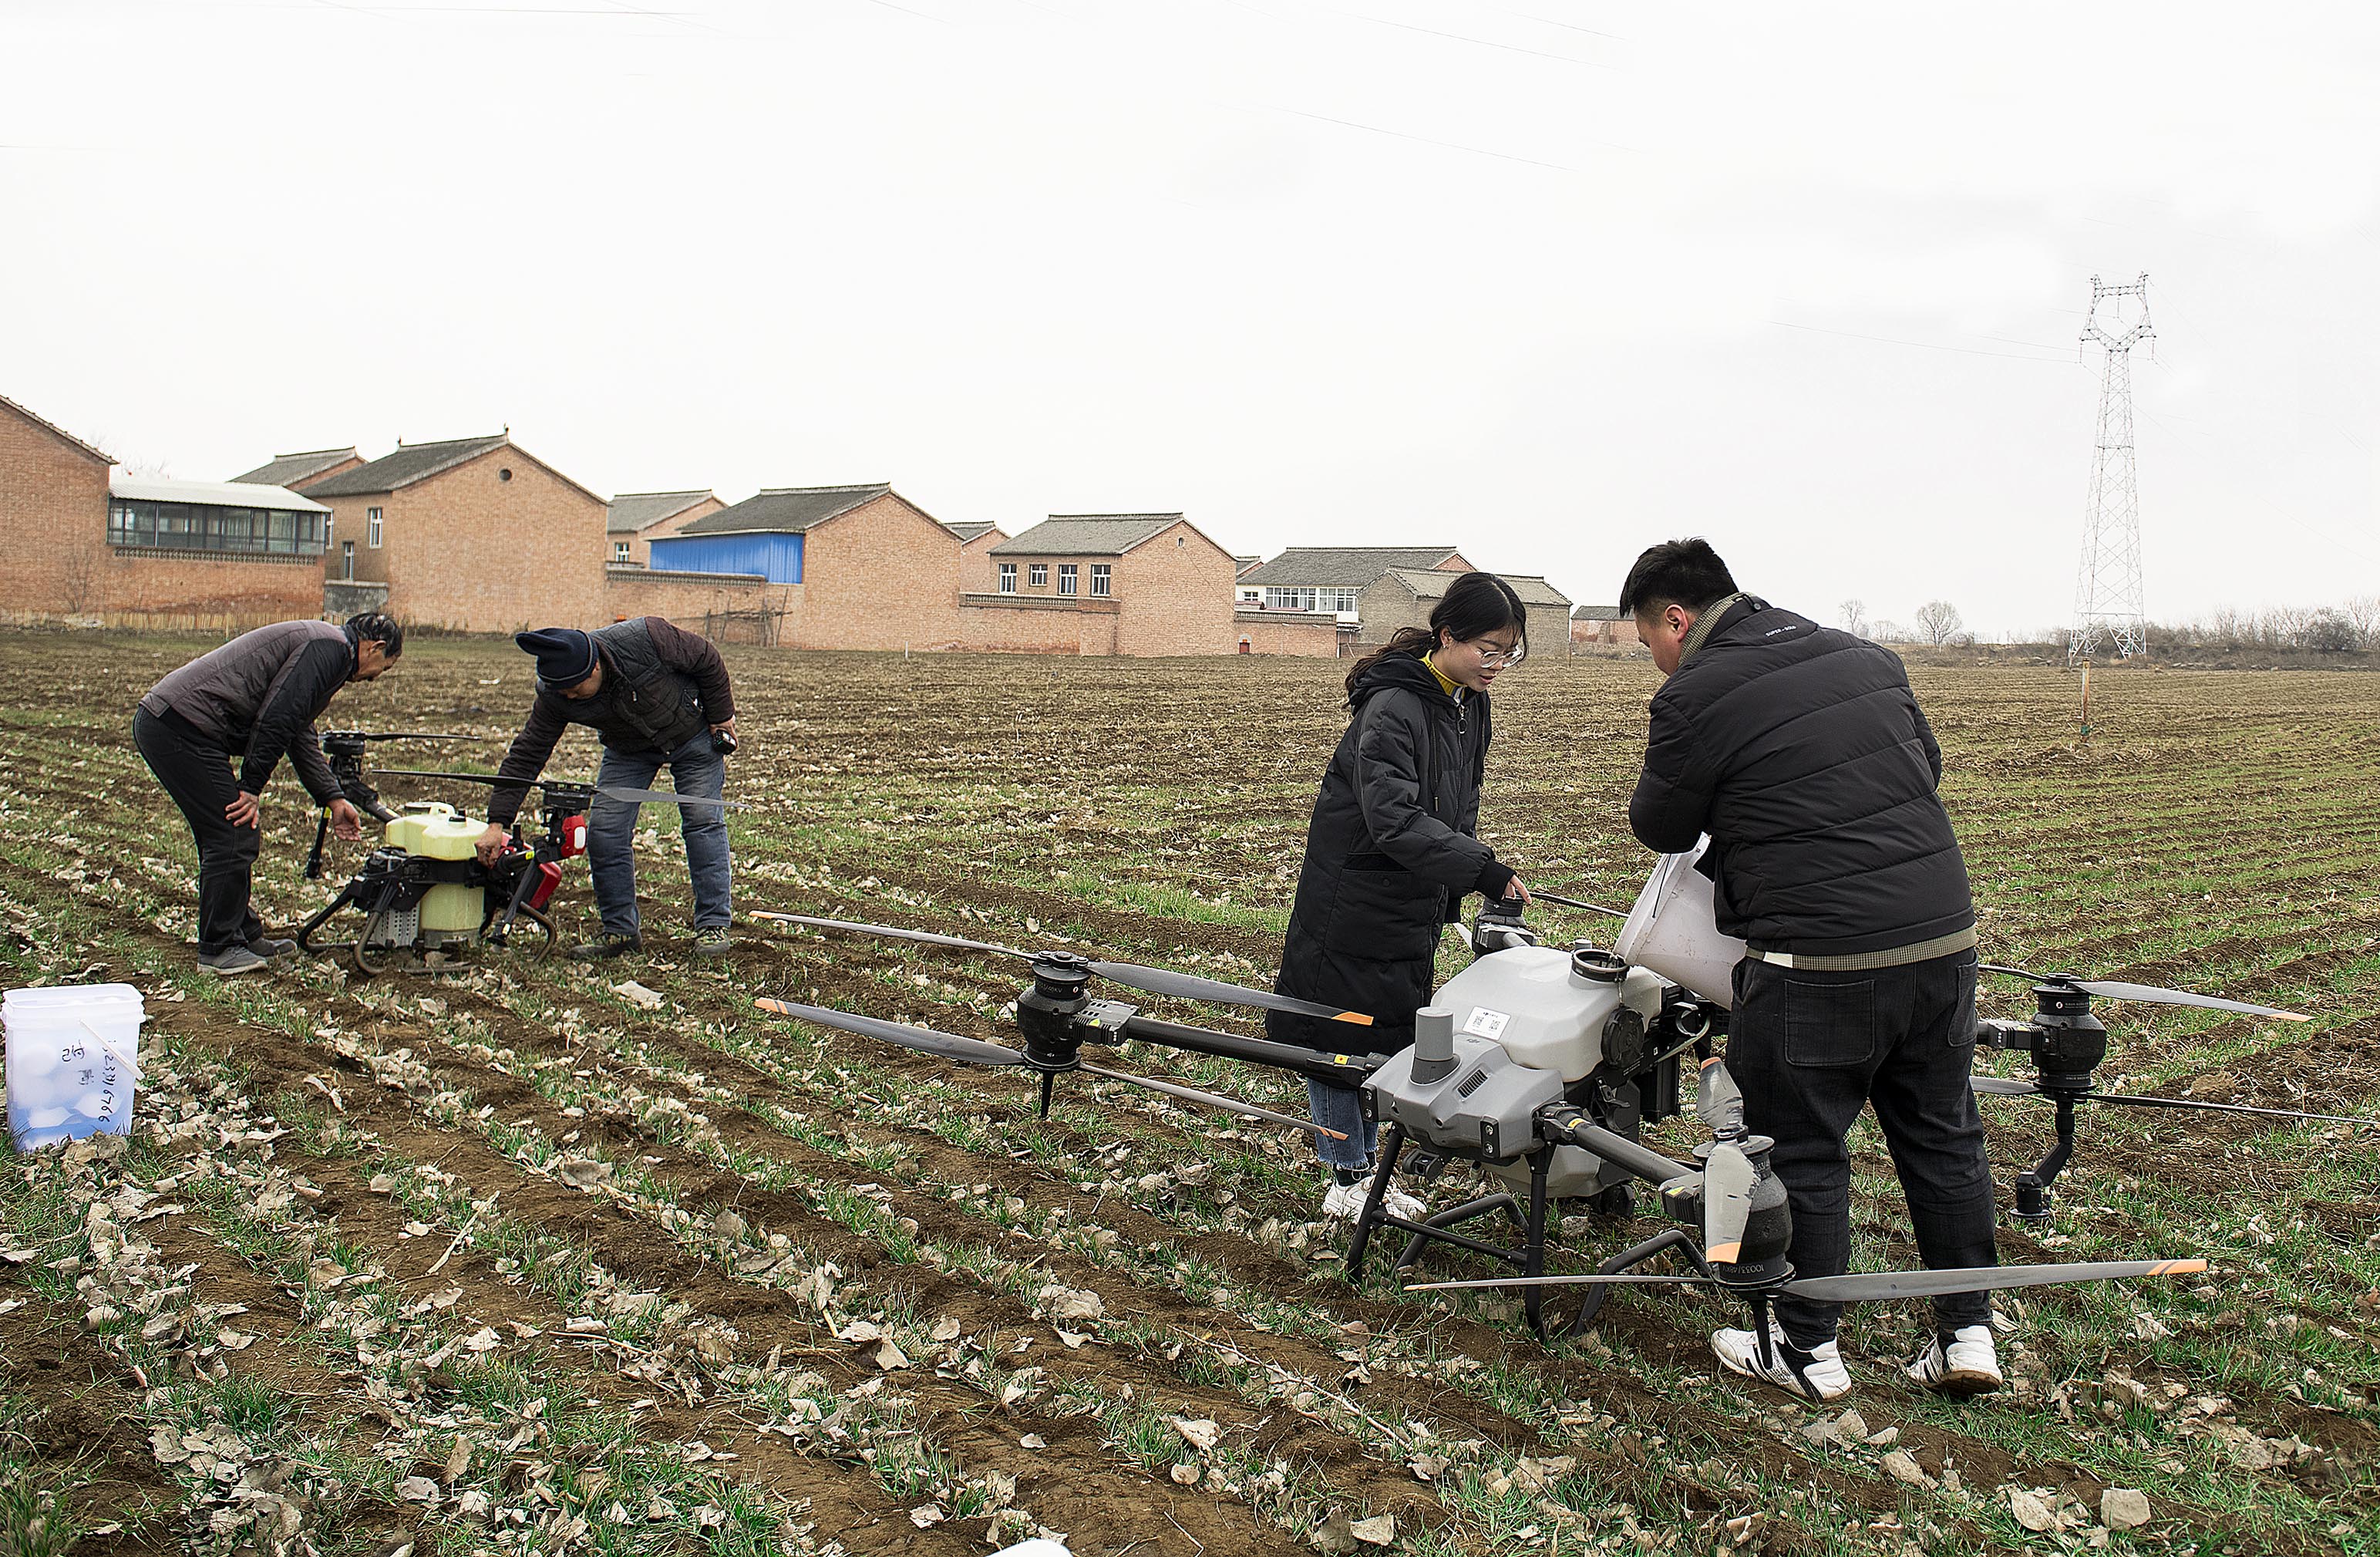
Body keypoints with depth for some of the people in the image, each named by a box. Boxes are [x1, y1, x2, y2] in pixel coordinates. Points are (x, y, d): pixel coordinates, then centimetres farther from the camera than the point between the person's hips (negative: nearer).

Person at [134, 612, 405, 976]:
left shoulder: (317, 644, 24)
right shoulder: (332, 648, -9)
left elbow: (301, 737, 31)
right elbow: (275, 720, -17)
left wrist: (334, 799, 30)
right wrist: (252, 789, -13)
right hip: (180, 727, -11)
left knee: (228, 838, 17)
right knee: (234, 839, -4)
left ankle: (245, 937, 26)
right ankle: (218, 951, 6)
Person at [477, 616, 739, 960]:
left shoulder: (647, 638, -37)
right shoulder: (554, 696, -26)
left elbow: (707, 659, -20)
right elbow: (526, 754, -21)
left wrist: (721, 717, -9)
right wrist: (498, 823, -27)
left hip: (692, 736, -3)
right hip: (628, 750, 3)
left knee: (703, 821, -7)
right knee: (604, 829, -8)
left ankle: (713, 925, 1)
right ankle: (620, 930, 4)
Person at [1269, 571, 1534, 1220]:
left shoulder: (1470, 706, 5)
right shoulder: (1392, 708, -24)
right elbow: (1393, 819, -33)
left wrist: (1451, 899, 5)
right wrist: (1482, 868, -38)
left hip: (1412, 911, 8)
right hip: (1349, 903, -8)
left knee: (1388, 1040, 14)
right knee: (1335, 1034, 4)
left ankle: (1366, 1171, 27)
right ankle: (1347, 1181, 16)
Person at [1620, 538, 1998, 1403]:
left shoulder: (1695, 694, -9)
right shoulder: (1867, 657, 12)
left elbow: (1660, 828, 2)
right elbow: (1927, 763, 24)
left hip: (1818, 962, -7)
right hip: (1944, 936, 7)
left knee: (1803, 1153, 8)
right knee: (1942, 1137, 18)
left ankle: (1807, 1349, 20)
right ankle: (1968, 1335, 25)